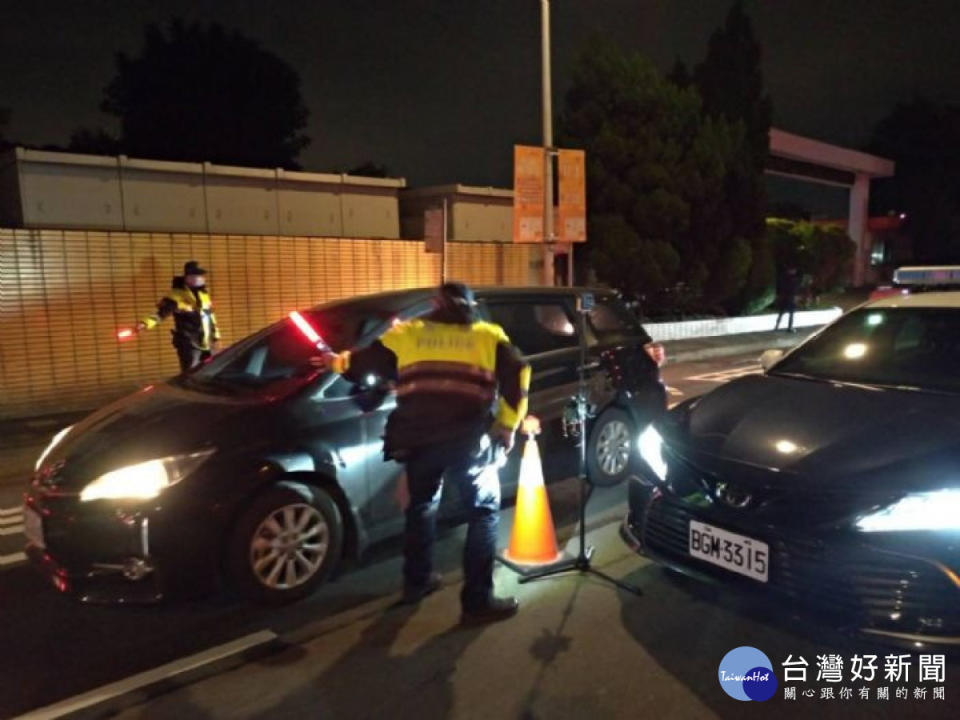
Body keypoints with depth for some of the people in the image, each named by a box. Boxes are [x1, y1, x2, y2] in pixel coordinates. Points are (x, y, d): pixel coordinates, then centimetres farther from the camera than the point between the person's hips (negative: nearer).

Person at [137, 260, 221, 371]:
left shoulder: (204, 293, 10)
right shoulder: (177, 295, -11)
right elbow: (161, 313, -19)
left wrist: (215, 337, 19)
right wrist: (146, 323, -37)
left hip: (206, 345, 7)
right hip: (189, 345, -7)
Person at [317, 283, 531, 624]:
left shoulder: (407, 333, 16)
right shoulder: (488, 336, 12)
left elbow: (364, 362, 23)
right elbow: (517, 375, -1)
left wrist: (336, 362, 44)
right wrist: (508, 425, 7)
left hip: (418, 439, 3)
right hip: (469, 441, -2)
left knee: (421, 507, 24)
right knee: (484, 512, 11)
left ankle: (416, 581, 38)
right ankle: (478, 601, 9)